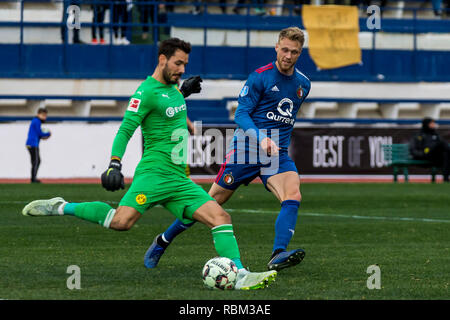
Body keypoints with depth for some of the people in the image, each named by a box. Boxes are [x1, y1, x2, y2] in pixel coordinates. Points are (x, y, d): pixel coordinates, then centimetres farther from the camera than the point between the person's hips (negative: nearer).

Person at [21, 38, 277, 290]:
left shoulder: (172, 86, 18)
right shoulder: (147, 91, -8)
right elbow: (125, 130, -14)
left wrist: (182, 92, 31)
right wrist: (115, 163, -25)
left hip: (179, 180, 8)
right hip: (154, 173, -8)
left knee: (220, 217, -8)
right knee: (122, 221, -26)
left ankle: (241, 276, -11)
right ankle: (61, 208, -10)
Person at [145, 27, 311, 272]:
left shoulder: (303, 84, 11)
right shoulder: (260, 77, -7)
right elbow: (241, 114, -11)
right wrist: (261, 138, -26)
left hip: (277, 153, 4)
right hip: (246, 148, -4)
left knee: (293, 197, -25)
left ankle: (277, 257, -34)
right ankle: (162, 242, 21)